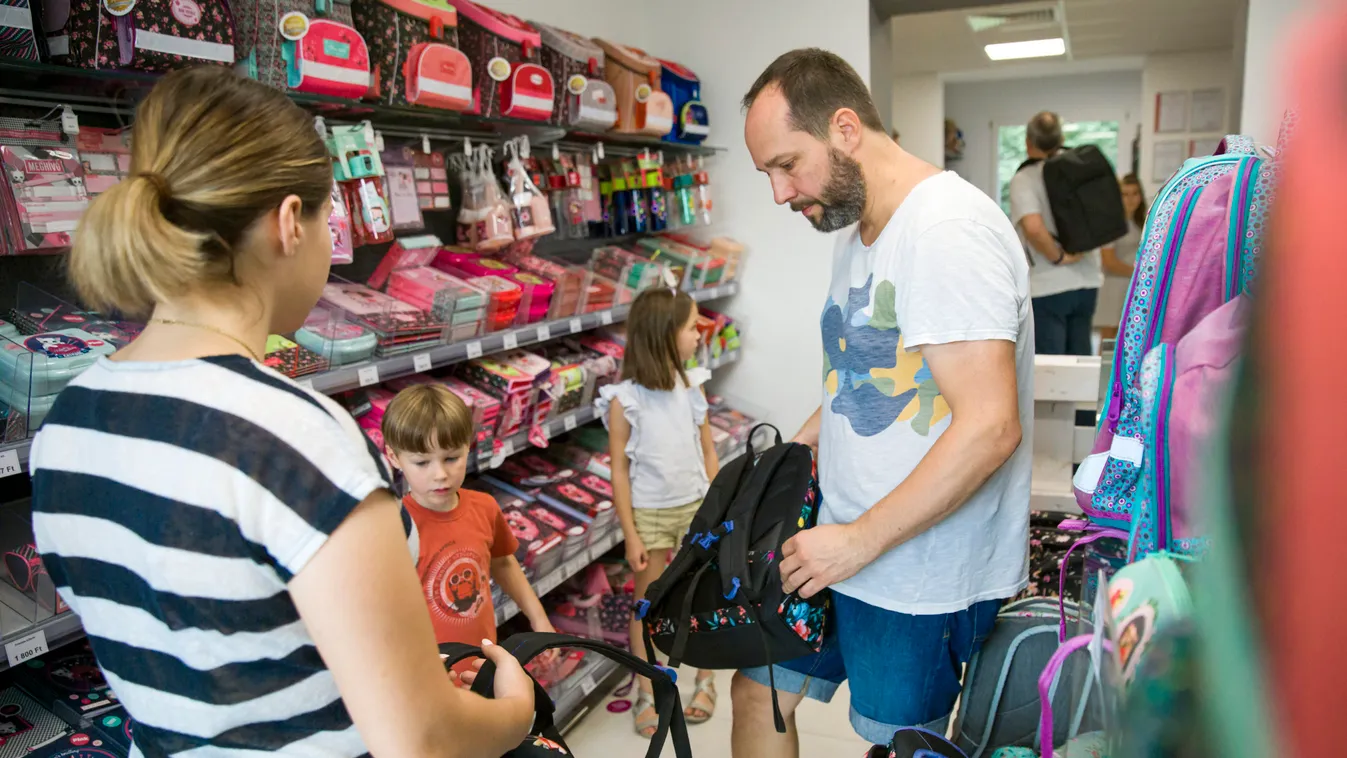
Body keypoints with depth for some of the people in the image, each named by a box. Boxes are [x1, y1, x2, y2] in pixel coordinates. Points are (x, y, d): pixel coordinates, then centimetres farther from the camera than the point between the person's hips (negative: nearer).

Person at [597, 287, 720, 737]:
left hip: (697, 508, 3)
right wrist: (630, 535, -11)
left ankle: (706, 679, 34)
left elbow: (708, 452, 3)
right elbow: (619, 471, -11)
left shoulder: (693, 387, -4)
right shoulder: (625, 400, -15)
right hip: (650, 514, -3)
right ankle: (647, 693, 27)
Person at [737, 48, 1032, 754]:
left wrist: (860, 541, -22)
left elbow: (989, 426, -28)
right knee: (756, 692, 17)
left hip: (926, 579, -9)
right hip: (843, 545, 9)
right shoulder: (856, 232, 10)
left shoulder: (949, 229, -21)